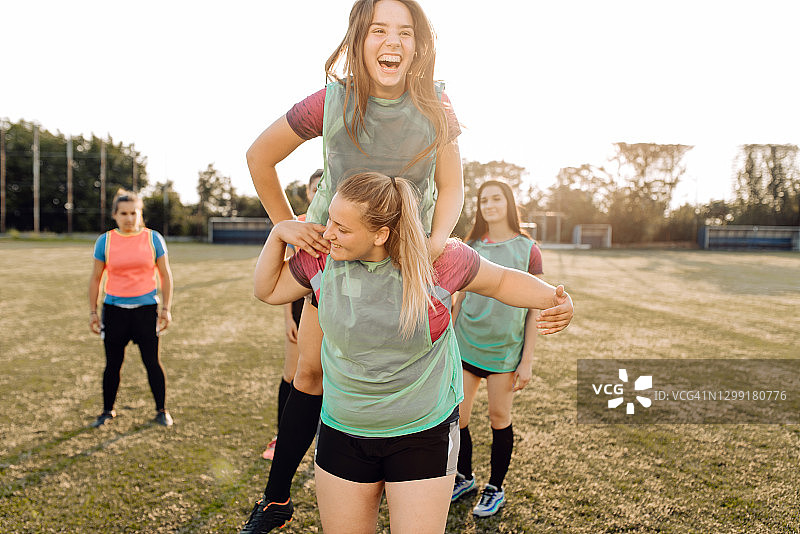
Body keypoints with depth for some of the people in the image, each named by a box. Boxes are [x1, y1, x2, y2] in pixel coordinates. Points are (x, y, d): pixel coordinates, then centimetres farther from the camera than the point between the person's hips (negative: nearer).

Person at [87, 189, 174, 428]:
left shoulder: (153, 238, 1)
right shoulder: (105, 241, 3)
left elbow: (165, 275, 5)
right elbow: (95, 277, 8)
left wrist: (166, 308, 0)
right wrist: (93, 311, 5)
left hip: (146, 308, -1)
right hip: (114, 308, 1)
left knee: (152, 362, 1)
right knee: (113, 363, 7)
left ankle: (161, 411, 15)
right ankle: (108, 411, 25)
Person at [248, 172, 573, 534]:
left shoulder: (437, 260, -17)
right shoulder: (323, 257, -8)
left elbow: (501, 281, -2)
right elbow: (268, 291, 7)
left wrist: (554, 299, -19)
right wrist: (279, 233, -7)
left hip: (423, 434, -3)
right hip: (342, 432, 3)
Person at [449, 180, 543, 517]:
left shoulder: (527, 249, -4)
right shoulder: (471, 248, 5)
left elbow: (535, 308, -3)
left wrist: (527, 360, -6)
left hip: (504, 347, -3)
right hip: (466, 344, 3)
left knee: (499, 417, 8)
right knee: (456, 417, 6)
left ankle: (496, 489, 27)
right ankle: (464, 478, 30)